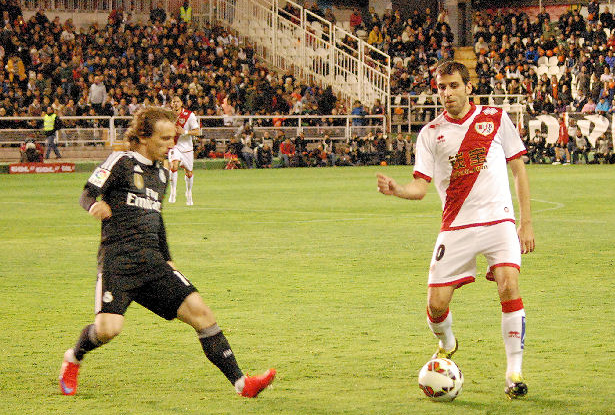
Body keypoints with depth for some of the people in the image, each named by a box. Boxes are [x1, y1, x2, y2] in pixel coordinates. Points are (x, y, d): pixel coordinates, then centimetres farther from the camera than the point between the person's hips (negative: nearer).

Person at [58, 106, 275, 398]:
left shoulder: (160, 174, 19)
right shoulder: (121, 162, -2)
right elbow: (87, 195, -4)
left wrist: (167, 259, 28)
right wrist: (95, 205, -27)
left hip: (152, 263, 6)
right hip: (117, 261, -6)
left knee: (199, 311, -6)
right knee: (108, 328, -23)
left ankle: (241, 383, -4)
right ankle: (73, 359, 11)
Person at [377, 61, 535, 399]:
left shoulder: (496, 119, 5)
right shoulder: (431, 133, 6)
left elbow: (518, 169, 10)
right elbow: (421, 187, 0)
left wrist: (526, 223, 6)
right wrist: (395, 189, -23)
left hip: (498, 221, -1)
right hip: (455, 228, 1)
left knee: (509, 286, -23)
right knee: (436, 305, -5)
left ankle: (514, 372, -11)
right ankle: (447, 345, 32)